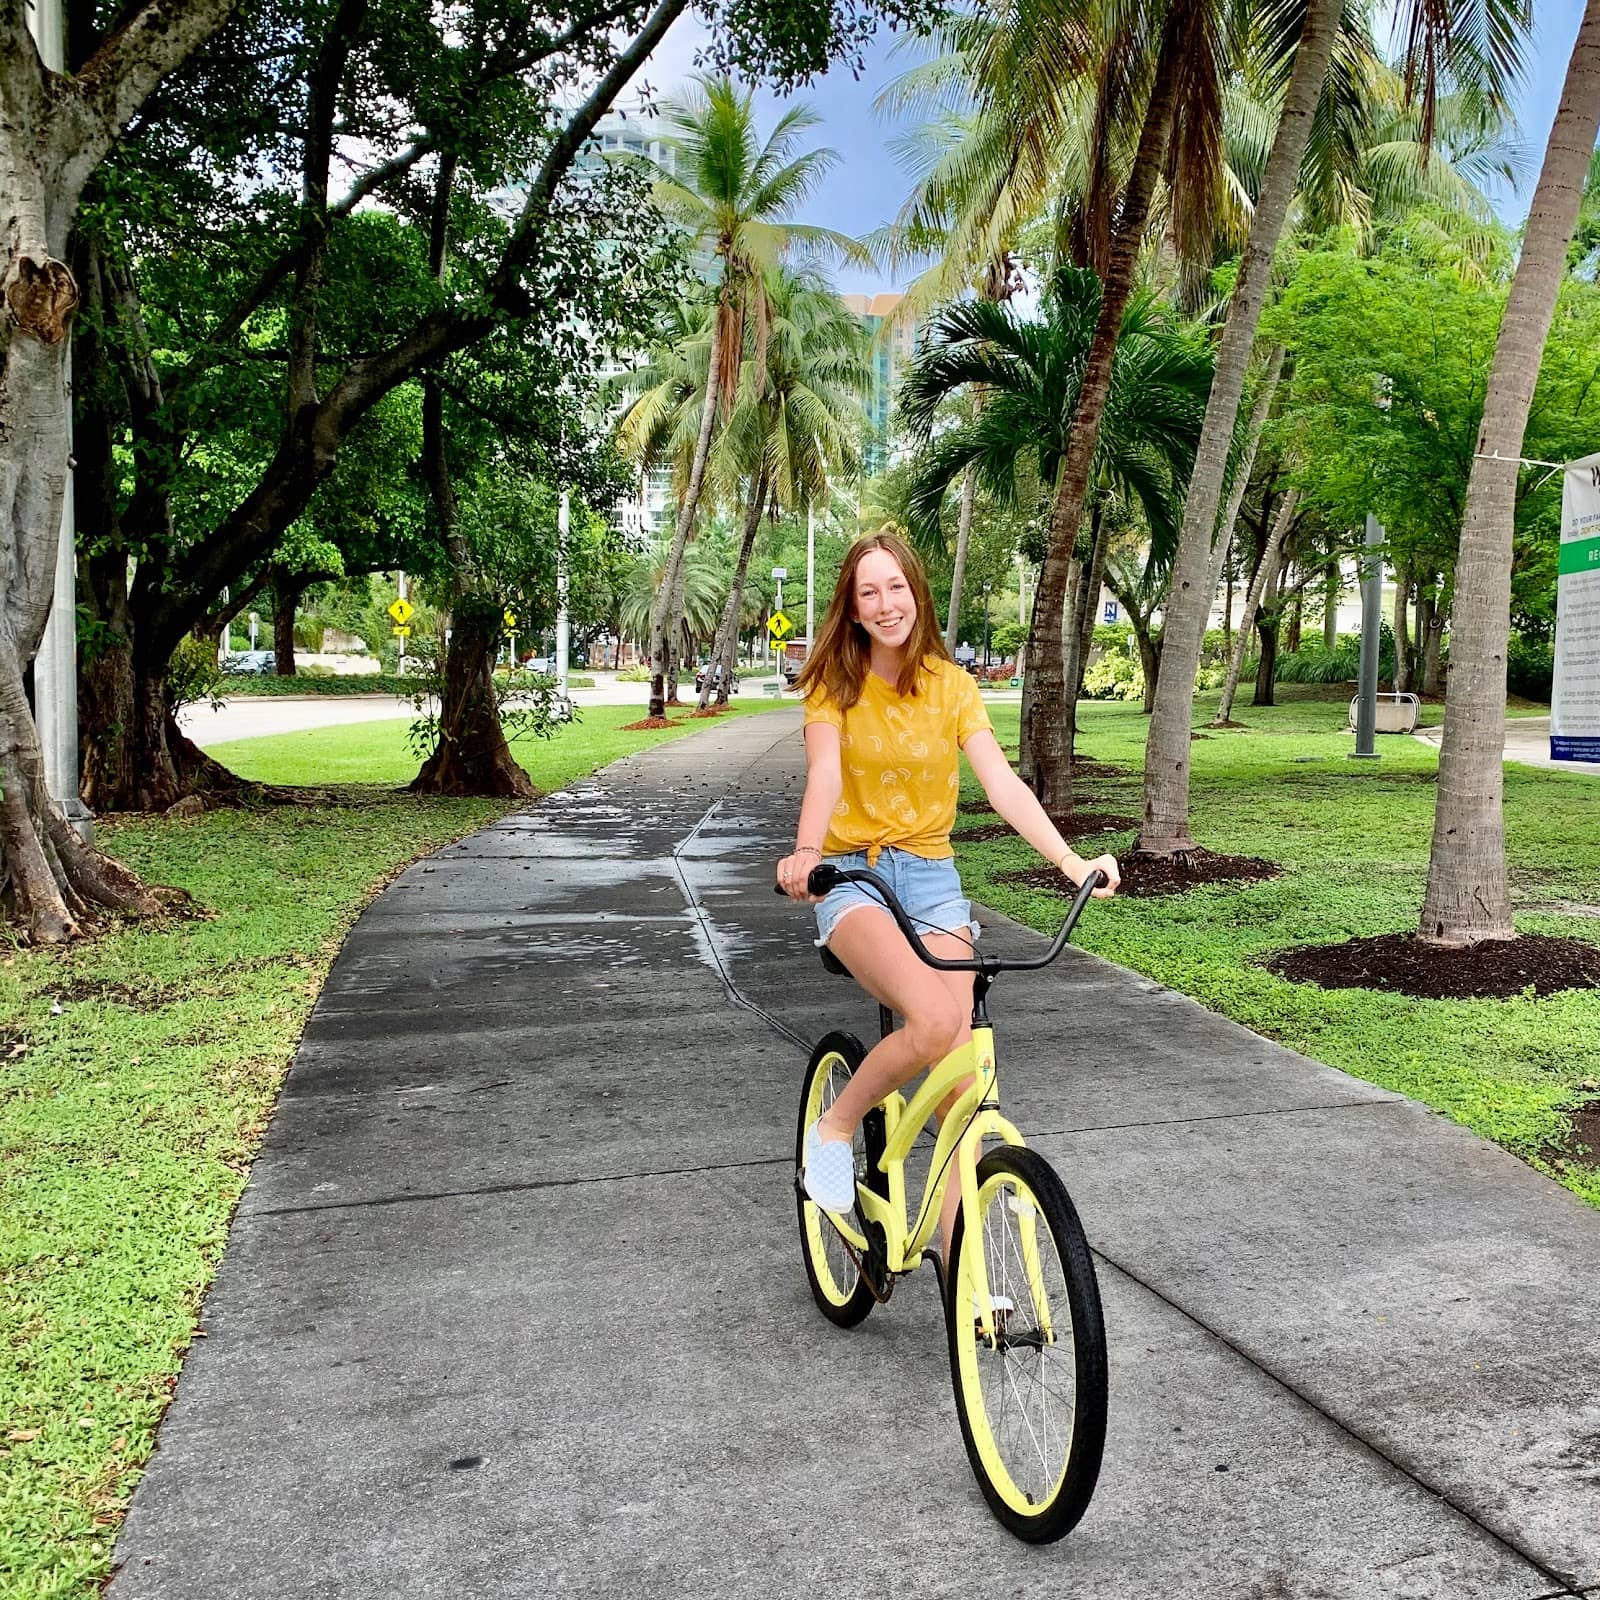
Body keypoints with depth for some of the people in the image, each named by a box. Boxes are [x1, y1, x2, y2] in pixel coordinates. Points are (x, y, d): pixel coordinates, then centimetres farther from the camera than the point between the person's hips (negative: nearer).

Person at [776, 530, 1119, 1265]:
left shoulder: (951, 684, 4)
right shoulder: (835, 682, -3)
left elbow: (1001, 782, -6)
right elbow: (824, 776, -19)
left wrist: (1069, 859, -19)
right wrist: (805, 853, -39)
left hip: (932, 876, 3)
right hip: (851, 874, -3)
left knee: (958, 1077, -7)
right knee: (935, 1020, -30)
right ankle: (833, 1128, -3)